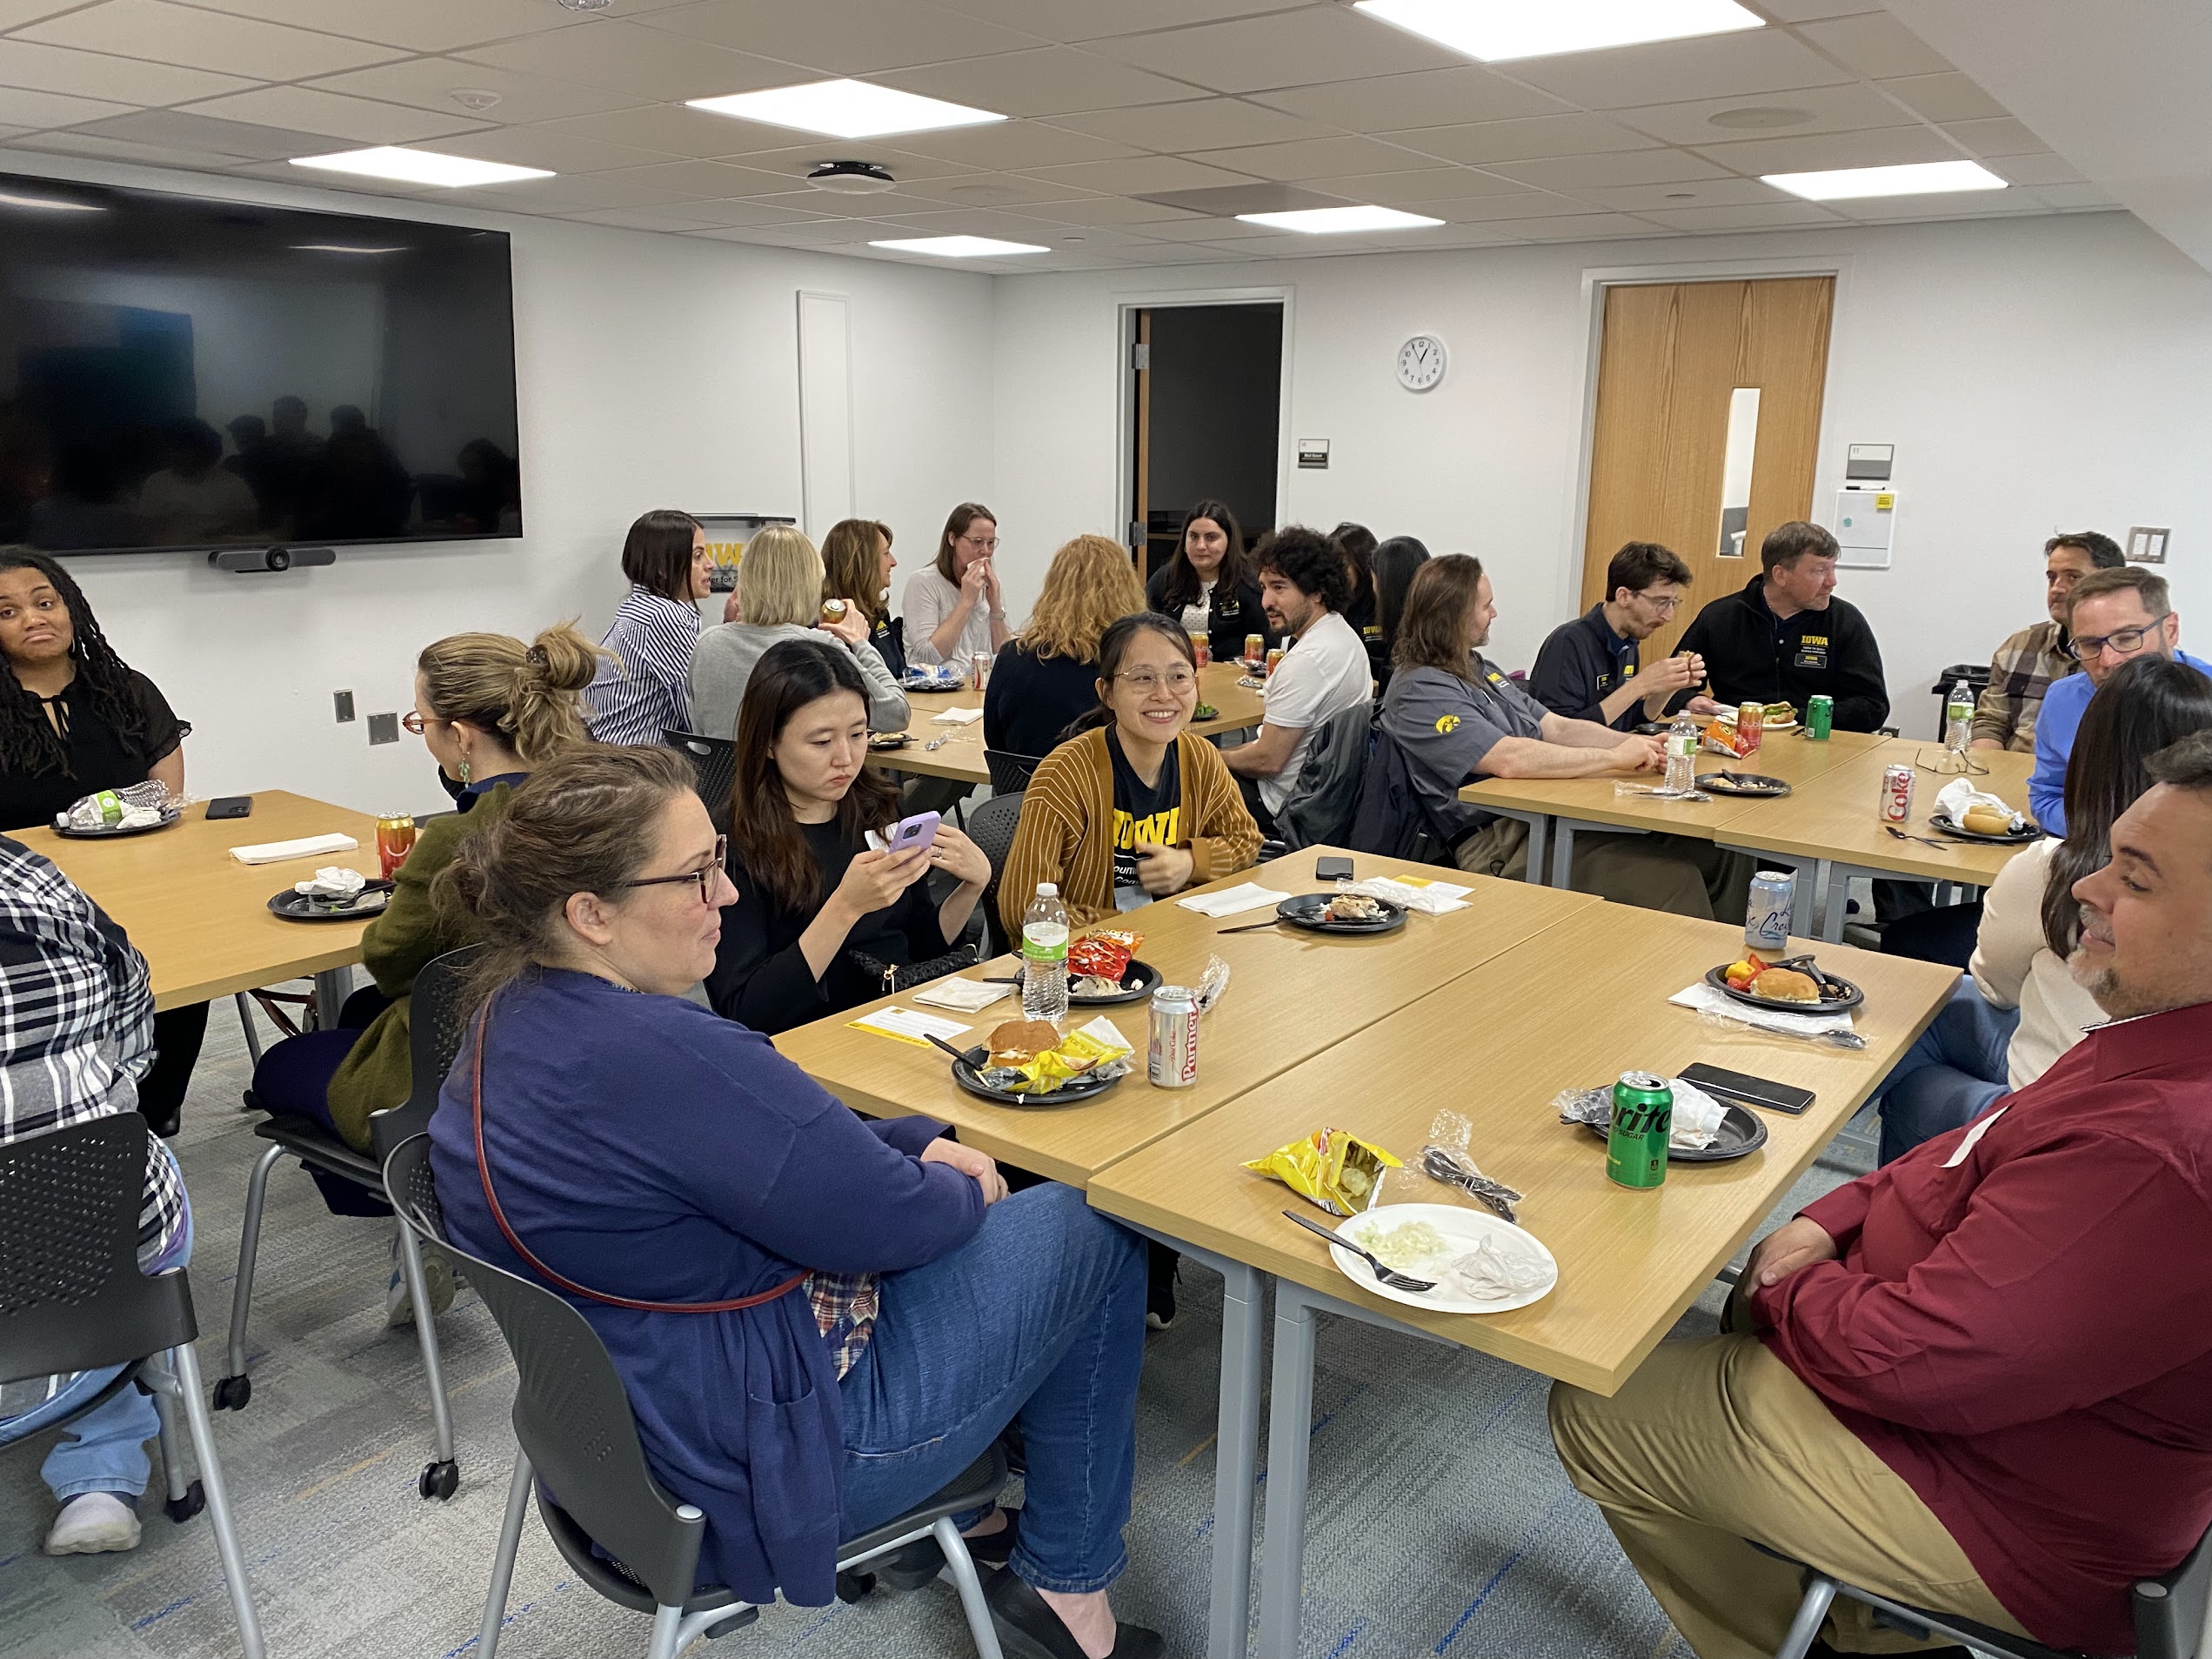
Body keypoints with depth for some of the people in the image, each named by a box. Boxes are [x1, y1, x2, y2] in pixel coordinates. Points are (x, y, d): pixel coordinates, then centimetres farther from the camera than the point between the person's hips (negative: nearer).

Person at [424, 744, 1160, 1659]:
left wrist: (917, 1143, 1)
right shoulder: (662, 1055, -34)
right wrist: (960, 1187, -2)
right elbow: (890, 1222, -24)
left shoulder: (514, 1015, 0)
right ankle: (1064, 1580, 18)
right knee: (1093, 1236, 4)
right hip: (759, 1458, -9)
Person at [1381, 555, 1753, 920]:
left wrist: (1637, 746, 1)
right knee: (1673, 879, -24)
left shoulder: (1480, 669, 21)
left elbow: (1558, 728, 17)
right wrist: (1616, 757, -14)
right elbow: (1509, 759, -21)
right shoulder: (1419, 691, -11)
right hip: (1499, 846, -9)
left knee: (1722, 852, -5)